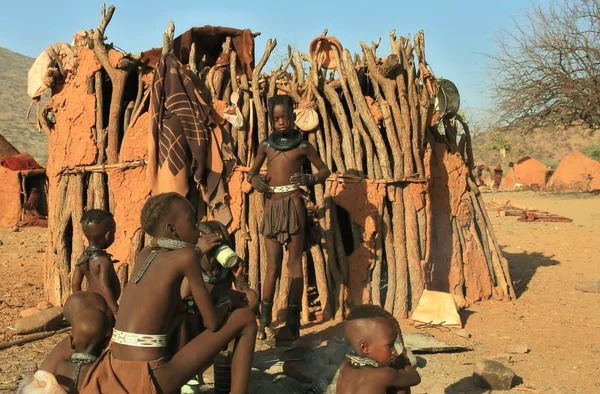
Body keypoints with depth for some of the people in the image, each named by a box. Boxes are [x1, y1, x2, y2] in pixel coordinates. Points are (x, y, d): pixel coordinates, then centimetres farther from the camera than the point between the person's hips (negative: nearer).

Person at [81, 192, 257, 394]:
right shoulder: (186, 255, -9)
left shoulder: (145, 253, 12)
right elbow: (212, 322, -5)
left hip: (116, 374, 7)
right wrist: (226, 304, 17)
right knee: (245, 319, 3)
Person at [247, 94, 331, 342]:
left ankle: (293, 324, 3)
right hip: (271, 206, 3)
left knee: (295, 264, 0)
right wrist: (254, 179, -2)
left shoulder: (302, 146, 2)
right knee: (272, 266, 6)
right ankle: (264, 322, 10)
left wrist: (310, 179, -12)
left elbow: (324, 170, 9)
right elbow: (252, 171, 21)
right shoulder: (266, 145, 11)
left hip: (293, 204, -3)